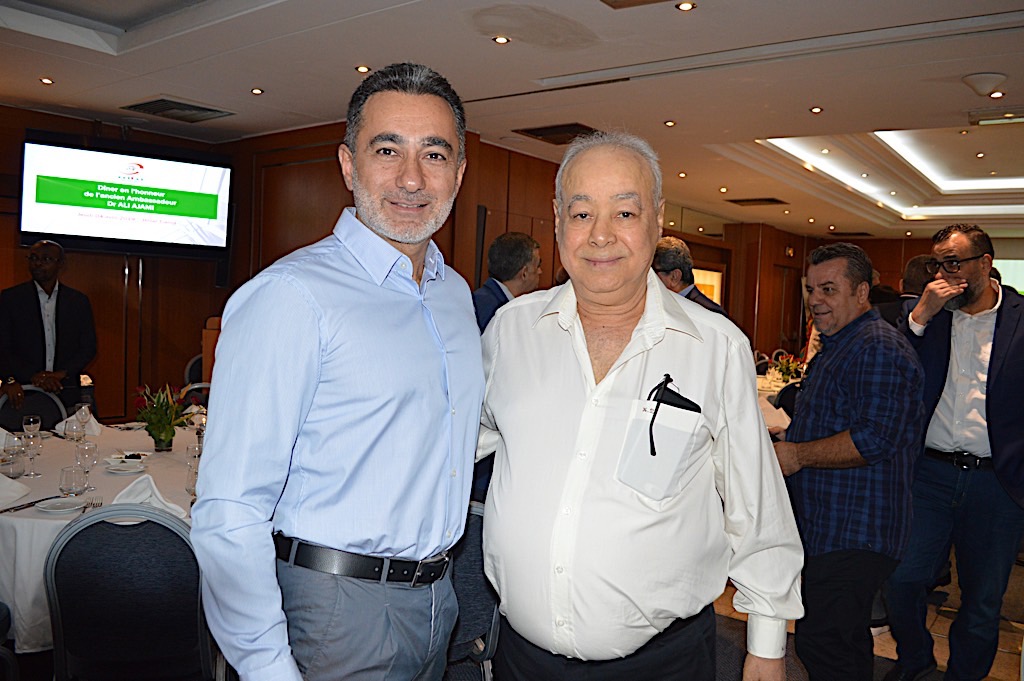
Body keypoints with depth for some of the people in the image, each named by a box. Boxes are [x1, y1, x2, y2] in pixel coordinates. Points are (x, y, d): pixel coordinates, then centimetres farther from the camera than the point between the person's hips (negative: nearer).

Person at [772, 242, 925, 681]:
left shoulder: (878, 348, -17)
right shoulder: (836, 346, 18)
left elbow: (874, 440, -26)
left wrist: (797, 455, -18)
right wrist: (788, 447, 17)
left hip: (855, 532, -11)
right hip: (828, 525, 11)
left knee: (819, 642, -9)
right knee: (846, 639, 21)